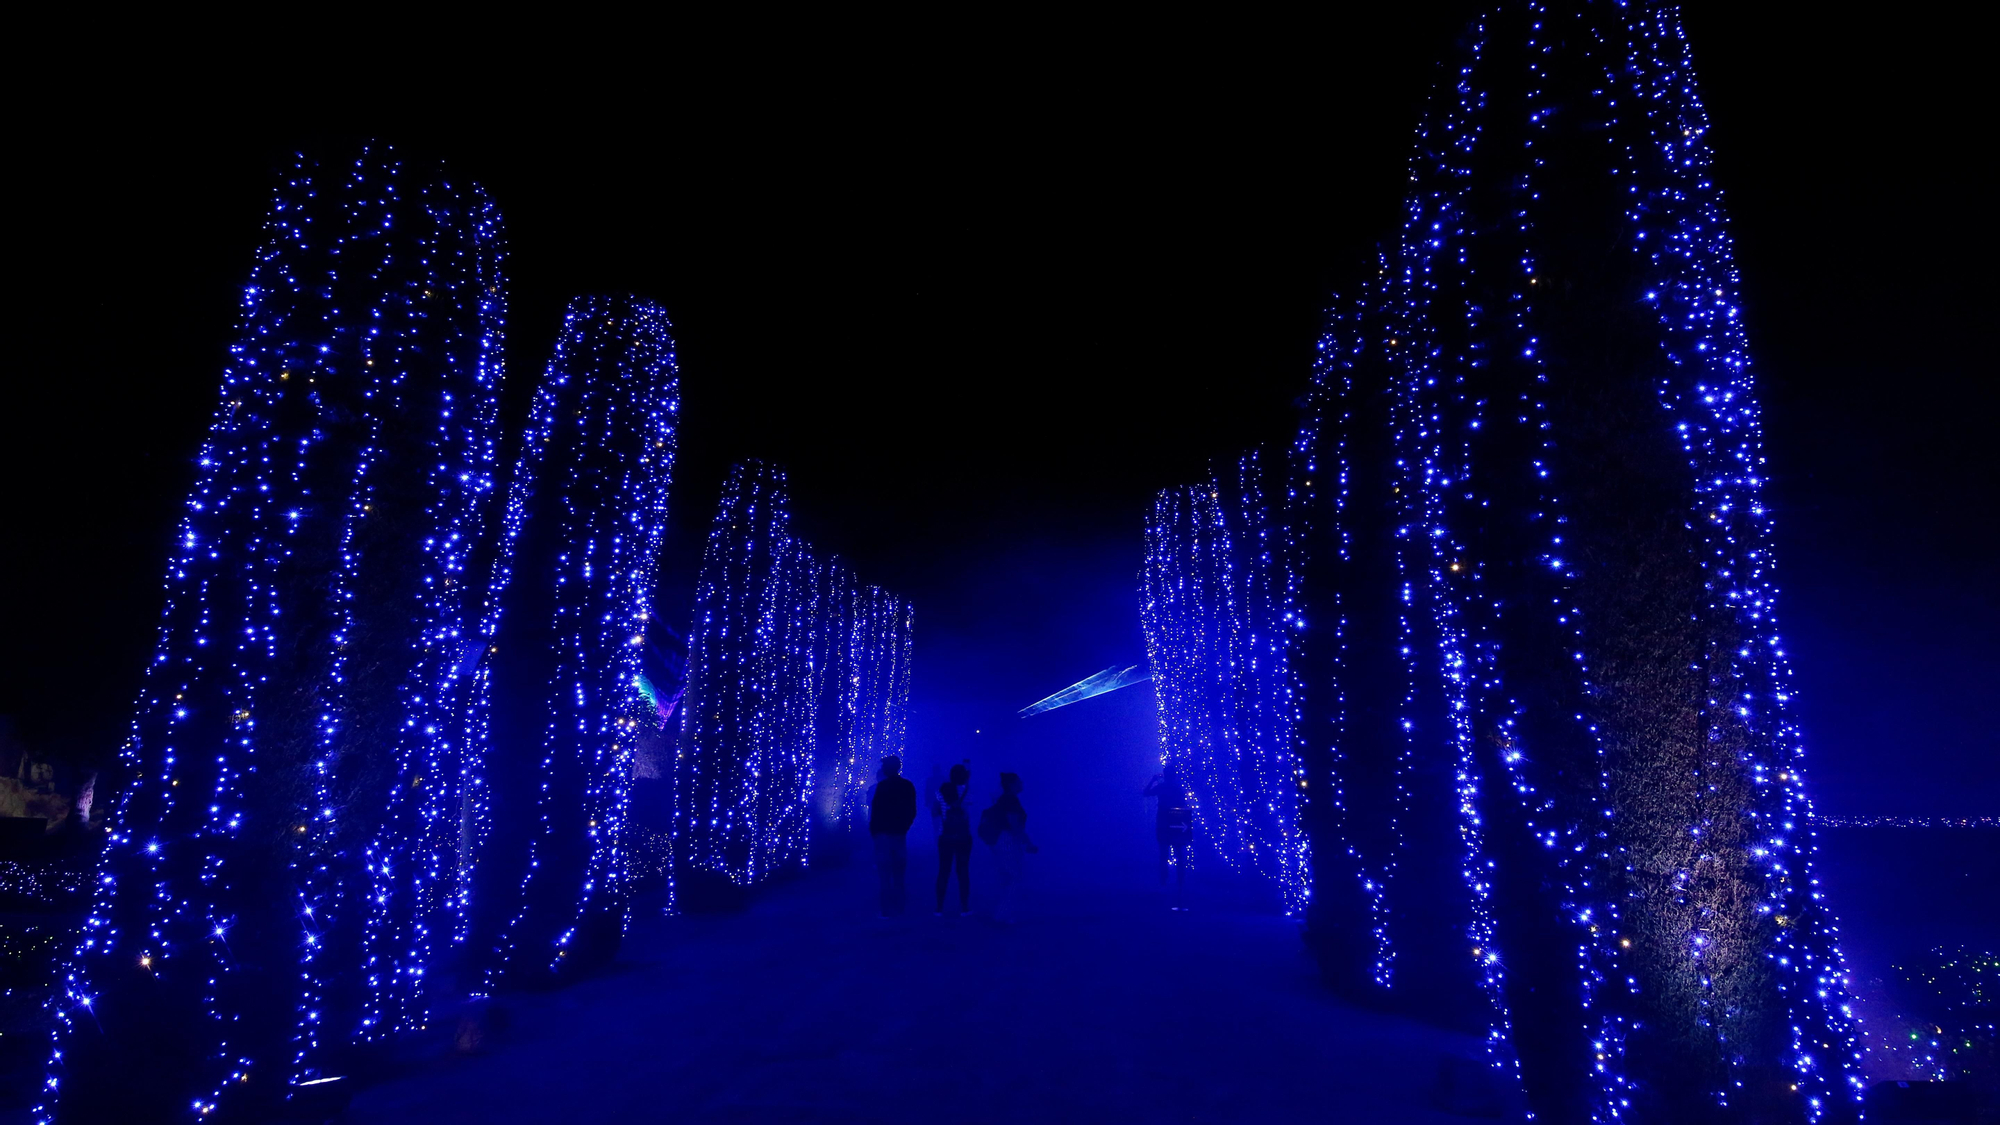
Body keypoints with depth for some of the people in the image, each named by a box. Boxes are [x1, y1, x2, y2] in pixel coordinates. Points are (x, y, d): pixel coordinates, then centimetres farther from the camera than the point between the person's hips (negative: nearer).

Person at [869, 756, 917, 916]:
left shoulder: (882, 786, -10)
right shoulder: (908, 786, 6)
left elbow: (875, 810, -11)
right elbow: (912, 811, 8)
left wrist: (872, 830, -1)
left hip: (884, 833, -5)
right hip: (900, 833, 5)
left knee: (884, 873, -1)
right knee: (898, 873, 13)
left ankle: (888, 909, -2)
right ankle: (898, 907, 16)